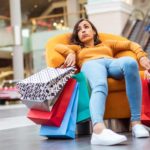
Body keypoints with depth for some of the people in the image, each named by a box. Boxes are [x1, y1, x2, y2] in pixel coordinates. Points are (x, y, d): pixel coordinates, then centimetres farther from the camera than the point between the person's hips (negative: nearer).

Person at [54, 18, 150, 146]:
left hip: (112, 63, 1)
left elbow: (130, 44, 30)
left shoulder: (107, 44, 42)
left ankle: (136, 122, -44)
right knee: (100, 86, -41)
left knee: (130, 62, -38)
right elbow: (58, 47, 21)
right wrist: (70, 53, -2)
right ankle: (99, 130, -72)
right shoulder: (77, 48, 40)